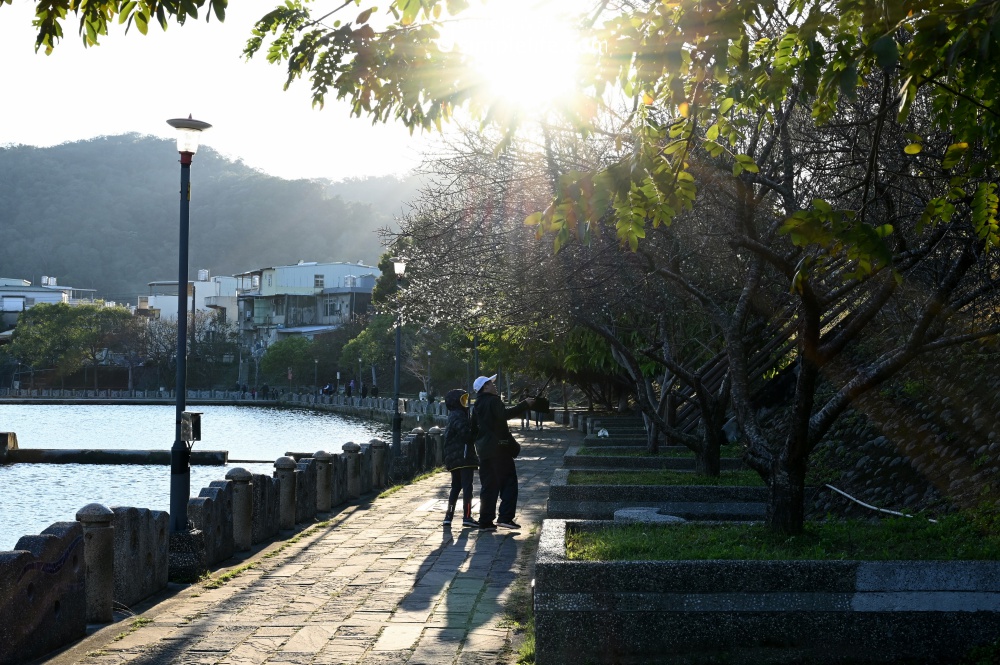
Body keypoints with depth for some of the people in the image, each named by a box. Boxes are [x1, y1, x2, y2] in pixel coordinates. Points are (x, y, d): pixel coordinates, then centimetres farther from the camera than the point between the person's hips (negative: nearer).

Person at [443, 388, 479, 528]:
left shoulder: (453, 416, 20)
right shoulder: (459, 416, -12)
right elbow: (465, 433, -24)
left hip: (453, 458, 10)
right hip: (464, 457, -10)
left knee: (455, 487, 13)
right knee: (467, 486, -8)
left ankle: (448, 516, 12)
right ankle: (467, 516, -10)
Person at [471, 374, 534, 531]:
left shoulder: (477, 405, 16)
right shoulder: (493, 401, -9)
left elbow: (473, 428, 21)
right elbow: (504, 414, -27)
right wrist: (524, 405, -25)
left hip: (484, 451, 8)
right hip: (499, 448, -8)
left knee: (489, 486, 9)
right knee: (508, 482, -3)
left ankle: (486, 521, 7)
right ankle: (505, 517, -11)